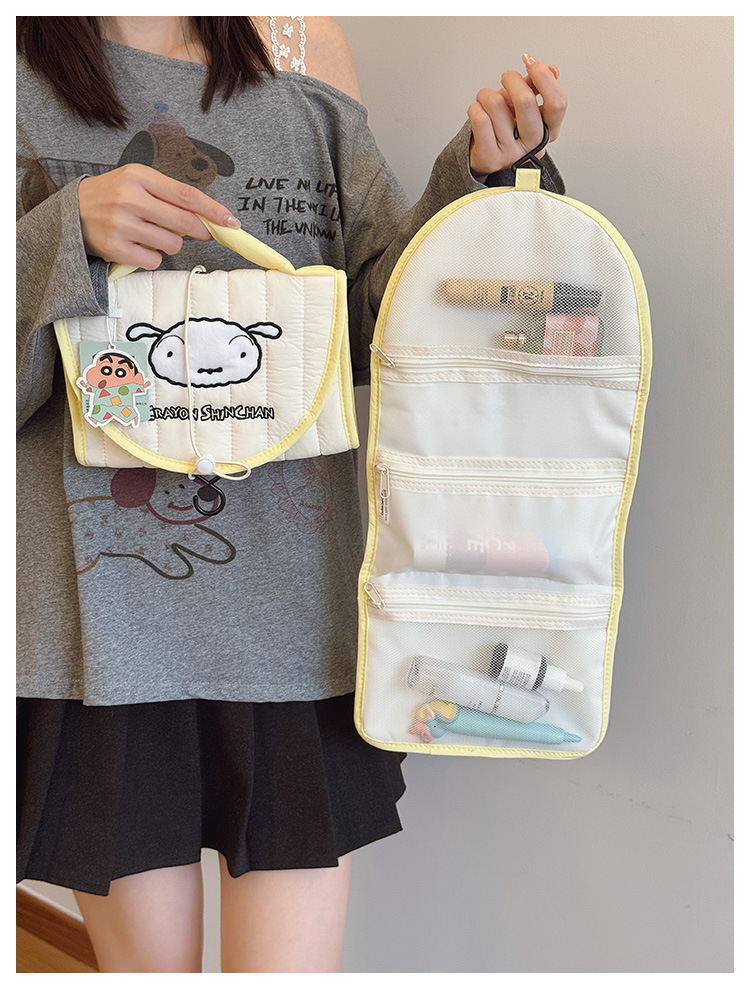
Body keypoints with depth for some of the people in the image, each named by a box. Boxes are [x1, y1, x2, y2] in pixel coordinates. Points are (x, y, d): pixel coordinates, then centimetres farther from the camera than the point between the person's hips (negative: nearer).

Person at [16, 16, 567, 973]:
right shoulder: (27, 73, 4)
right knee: (148, 956, 15)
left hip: (290, 604, 1)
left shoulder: (302, 45, 10)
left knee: (292, 956, 5)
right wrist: (70, 237, -16)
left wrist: (479, 174, -6)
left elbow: (382, 305, 7)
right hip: (100, 607, 0)